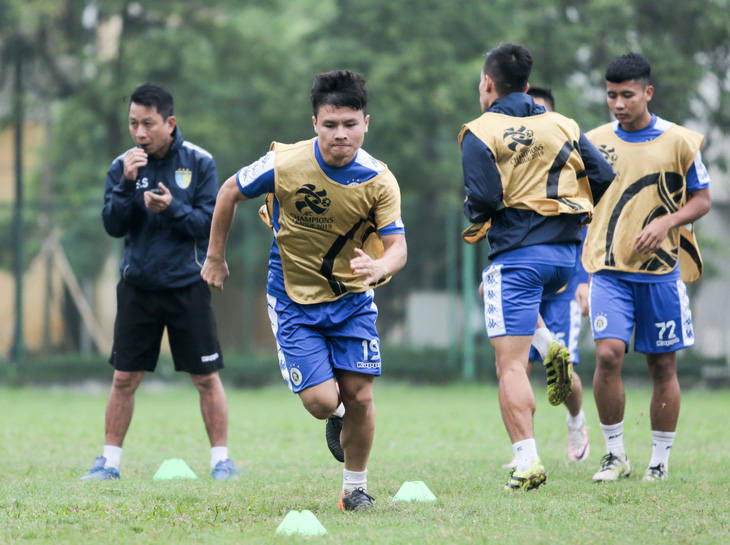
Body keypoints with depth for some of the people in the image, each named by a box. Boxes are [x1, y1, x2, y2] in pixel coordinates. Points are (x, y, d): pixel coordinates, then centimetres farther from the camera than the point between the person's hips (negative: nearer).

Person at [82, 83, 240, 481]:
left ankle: (221, 460, 10)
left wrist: (172, 208, -23)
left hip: (186, 286, -1)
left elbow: (210, 223, -7)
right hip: (137, 285, 1)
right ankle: (110, 460, 12)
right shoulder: (122, 165, 0)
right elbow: (113, 226, -7)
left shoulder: (199, 163, -4)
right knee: (124, 379, 2)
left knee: (206, 378, 0)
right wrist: (128, 183, -20)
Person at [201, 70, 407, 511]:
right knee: (321, 401, -12)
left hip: (352, 297, 1)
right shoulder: (285, 165, -18)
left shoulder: (379, 181, -14)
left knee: (360, 396, -5)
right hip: (294, 300, -1)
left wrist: (380, 267, -40)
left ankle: (356, 487, 17)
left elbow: (397, 246, -16)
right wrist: (215, 258, 6)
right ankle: (337, 417, 28)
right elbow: (230, 193, -1)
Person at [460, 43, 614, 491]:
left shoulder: (481, 133, -4)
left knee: (511, 366, -5)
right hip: (567, 253, 6)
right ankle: (552, 349, 11)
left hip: (517, 254, -6)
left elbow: (484, 197, -15)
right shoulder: (563, 125, 10)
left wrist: (475, 218, 8)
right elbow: (603, 177, 3)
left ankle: (528, 462, -15)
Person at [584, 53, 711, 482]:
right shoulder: (594, 142, 5)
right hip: (609, 269, 1)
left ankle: (661, 460, 17)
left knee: (663, 366, 4)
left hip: (661, 270, 0)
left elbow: (702, 200, 4)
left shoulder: (679, 141, -1)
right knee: (608, 354, -16)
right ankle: (615, 454, -2)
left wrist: (665, 222, -12)